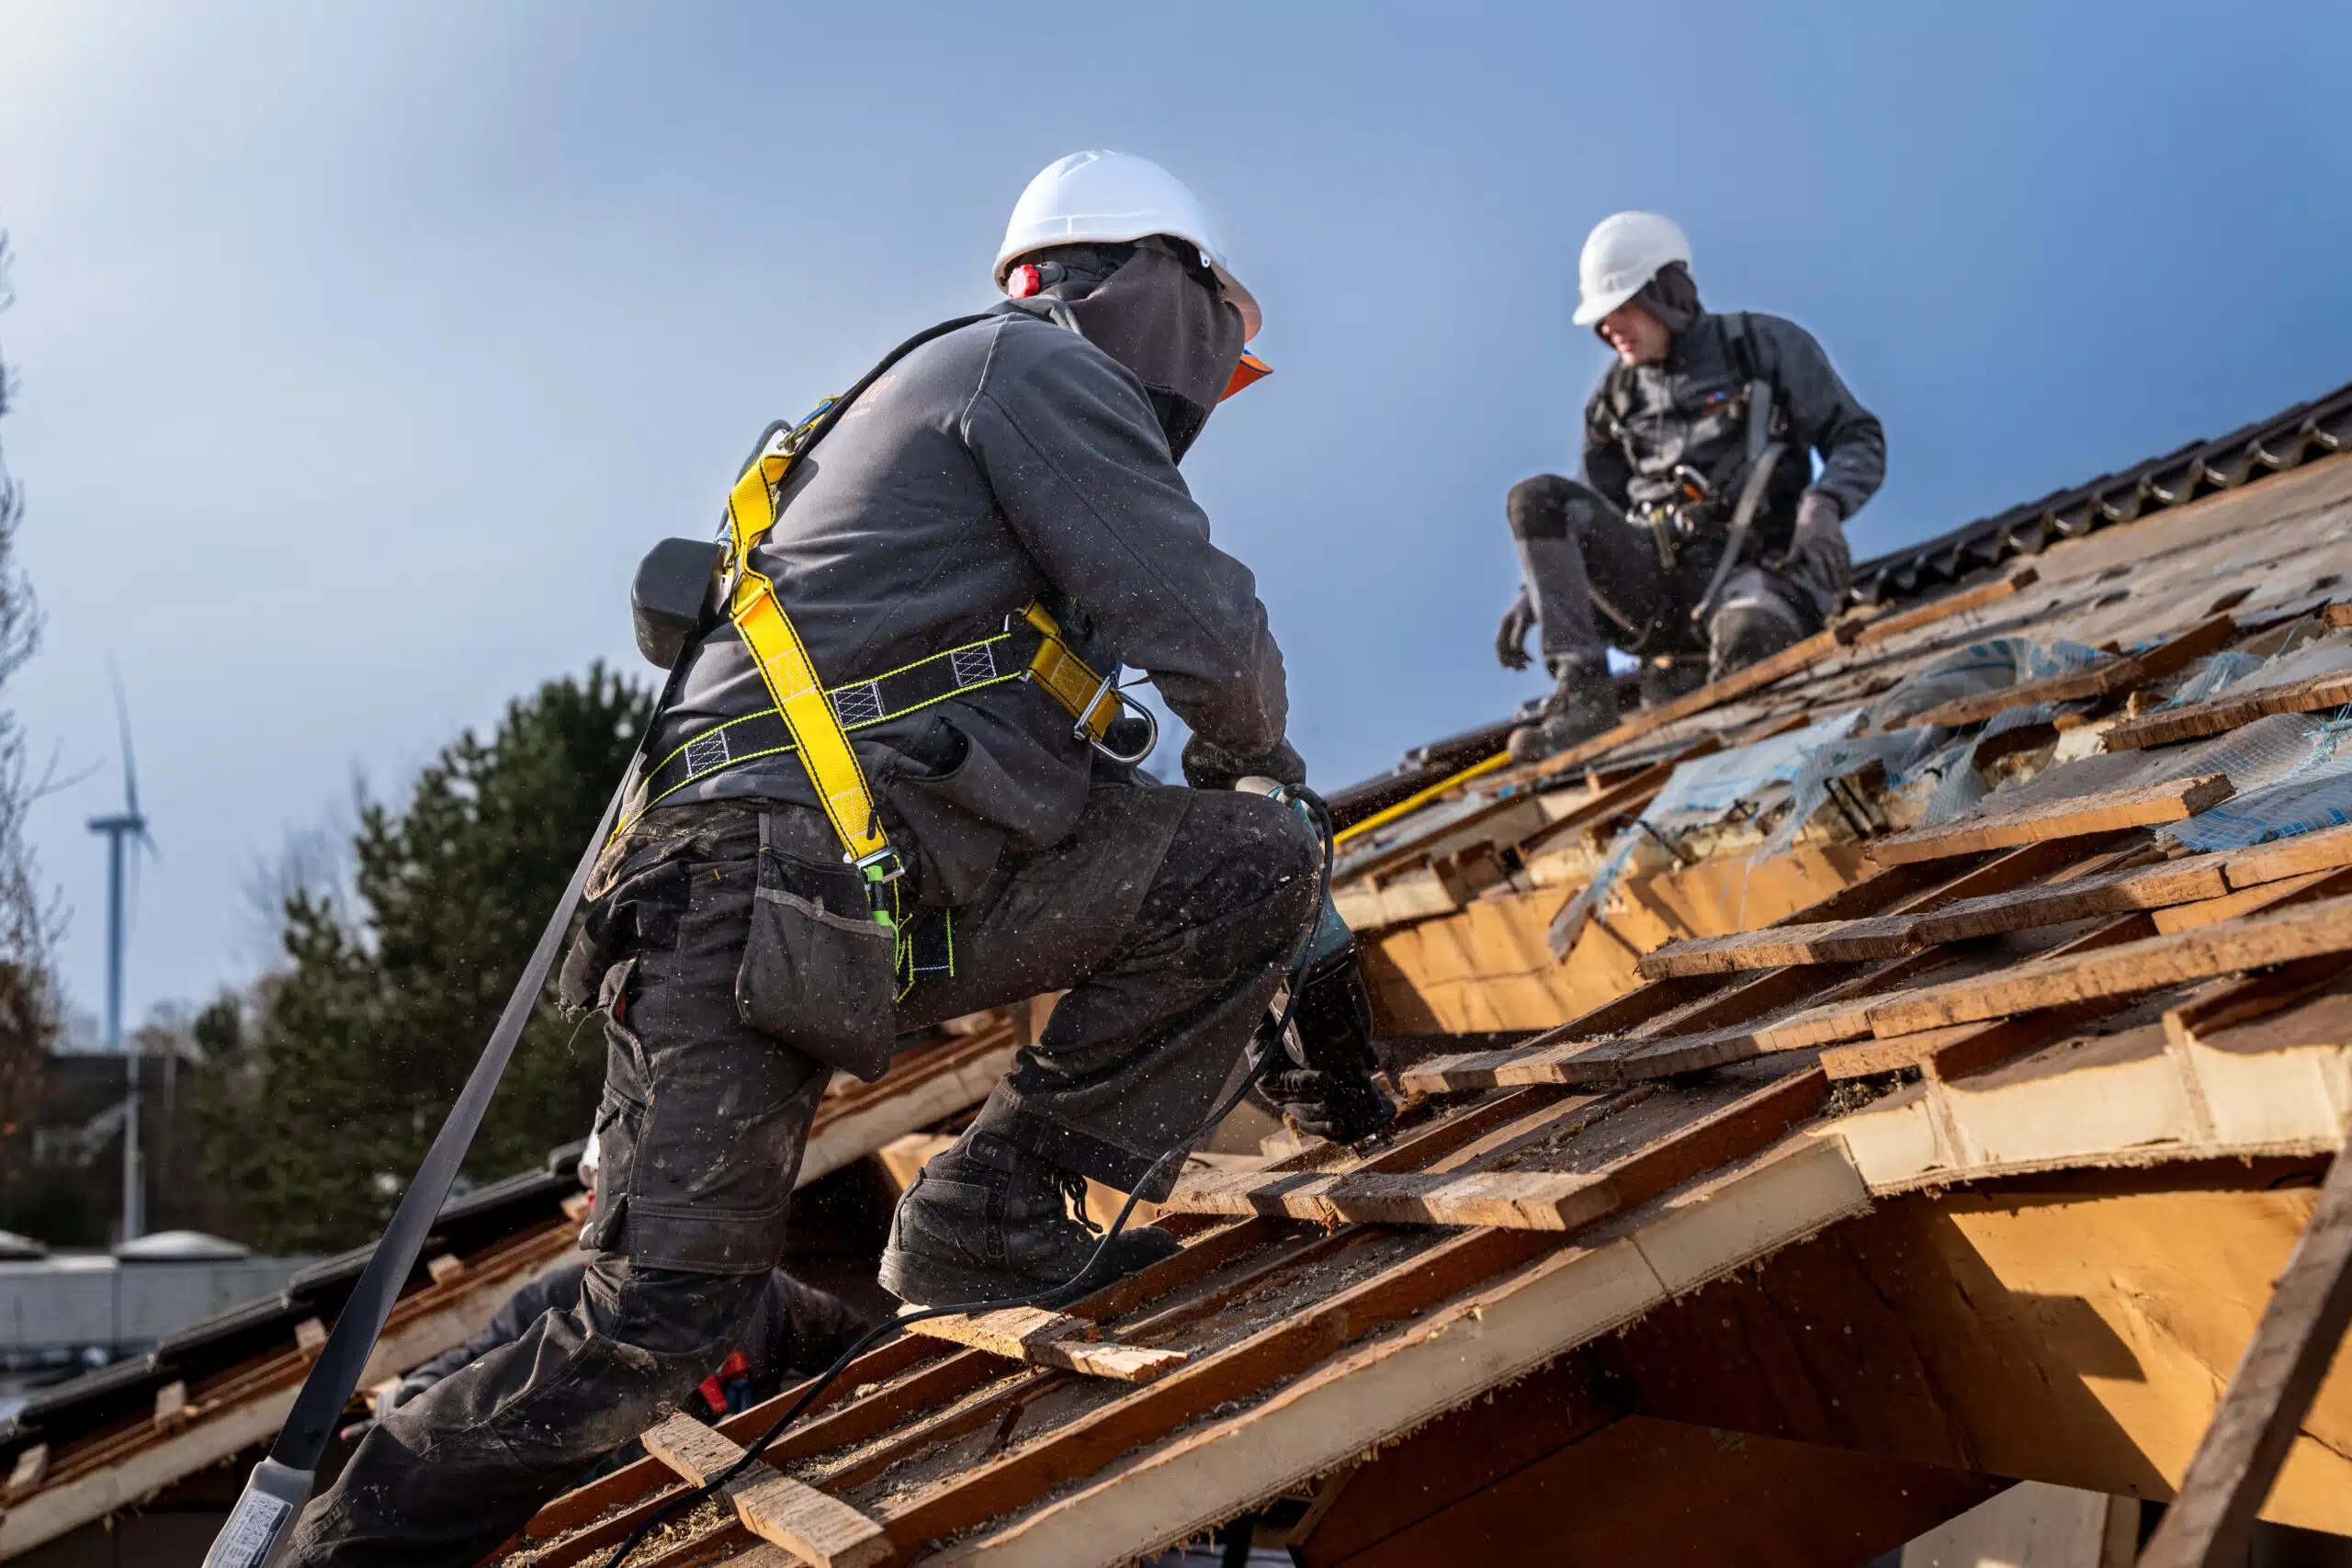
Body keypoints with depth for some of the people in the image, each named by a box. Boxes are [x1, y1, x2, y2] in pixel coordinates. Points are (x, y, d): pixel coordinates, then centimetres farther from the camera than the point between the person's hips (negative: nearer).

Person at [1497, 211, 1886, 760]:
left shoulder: (1767, 346, 4)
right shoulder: (1617, 395, 17)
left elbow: (1859, 440, 3)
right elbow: (1597, 510, 22)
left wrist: (1823, 507, -19)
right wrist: (1534, 592, 6)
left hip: (1751, 568, -5)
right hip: (1658, 578, 5)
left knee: (1745, 639, -43)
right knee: (1536, 499, -18)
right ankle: (1581, 689, -28)